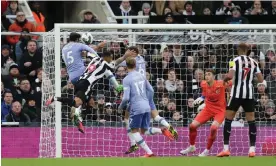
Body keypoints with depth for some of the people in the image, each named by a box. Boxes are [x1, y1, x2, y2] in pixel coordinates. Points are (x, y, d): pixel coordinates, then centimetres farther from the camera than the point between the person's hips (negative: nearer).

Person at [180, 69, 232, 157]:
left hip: (220, 110, -4)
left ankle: (207, 150, -7)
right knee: (192, 126, -3)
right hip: (208, 109, 4)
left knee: (213, 128, -29)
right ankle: (192, 147, 23)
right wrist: (201, 98, -5)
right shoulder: (203, 84, -8)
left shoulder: (221, 84, -21)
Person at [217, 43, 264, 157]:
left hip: (237, 93, -3)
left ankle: (226, 149, -4)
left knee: (228, 119, 3)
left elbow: (230, 75, -20)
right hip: (249, 94, 3)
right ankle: (252, 149, 2)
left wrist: (224, 79, 1)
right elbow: (261, 80, 5)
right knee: (251, 120, 8)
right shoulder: (253, 62, 7)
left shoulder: (235, 61, -5)